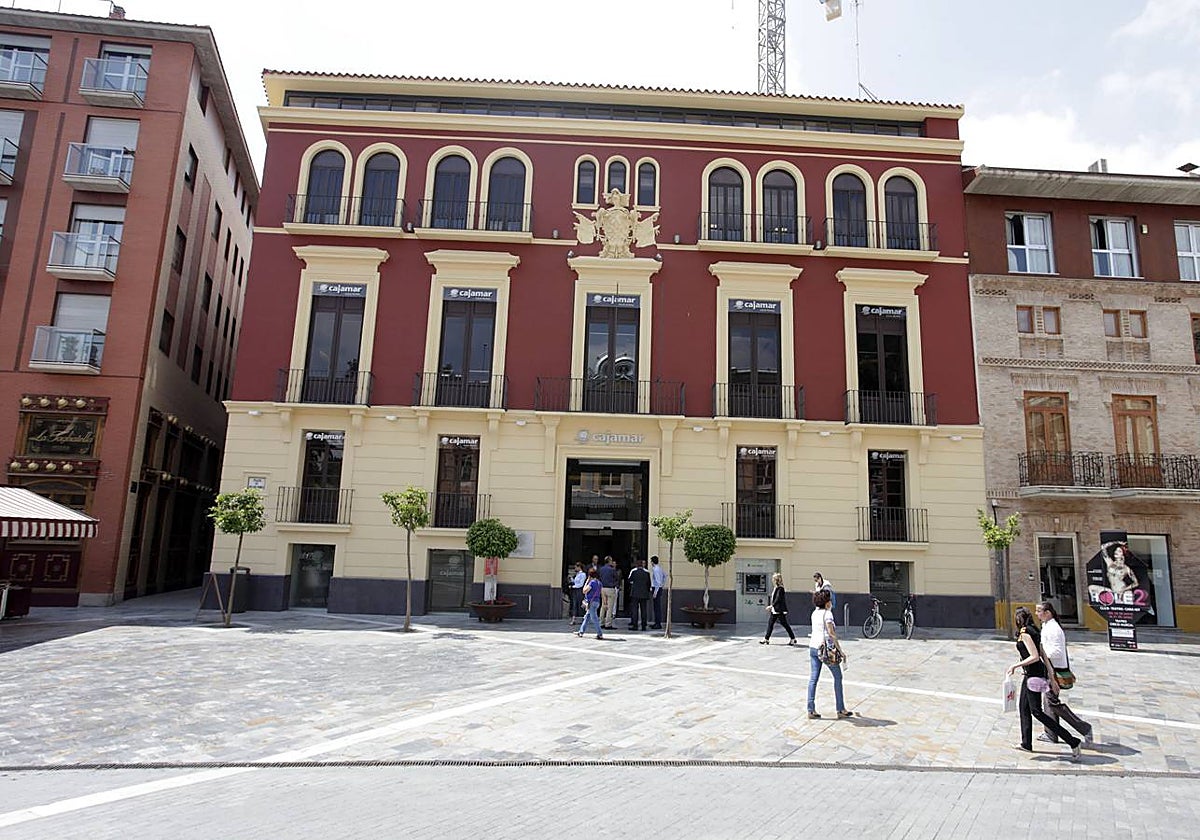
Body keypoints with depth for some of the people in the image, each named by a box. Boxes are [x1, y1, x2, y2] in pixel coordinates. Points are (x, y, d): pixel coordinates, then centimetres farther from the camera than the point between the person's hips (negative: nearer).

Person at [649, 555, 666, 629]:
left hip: (657, 588, -10)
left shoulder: (656, 570, -18)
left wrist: (655, 592, -21)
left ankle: (658, 624, -4)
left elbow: (658, 582, -22)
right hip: (659, 588, 10)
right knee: (657, 607, 14)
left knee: (657, 607, -7)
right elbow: (665, 575, 26)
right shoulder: (659, 568, 10)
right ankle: (657, 623, 19)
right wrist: (664, 584, 31)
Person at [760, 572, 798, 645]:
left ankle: (793, 638, 11)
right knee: (770, 623, 8)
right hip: (775, 610, 10)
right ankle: (767, 639, 12)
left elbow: (778, 599, -22)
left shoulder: (780, 588, -16)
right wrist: (770, 606, 13)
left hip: (780, 610, -10)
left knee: (785, 624, -1)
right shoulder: (775, 588, 11)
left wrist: (771, 605, -21)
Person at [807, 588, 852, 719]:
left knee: (813, 678, 6)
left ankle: (811, 711, 6)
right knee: (837, 677, 10)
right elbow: (831, 633, -19)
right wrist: (840, 651, -16)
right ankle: (840, 710, 15)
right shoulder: (827, 613, -12)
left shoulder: (814, 612, 9)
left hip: (813, 647, 7)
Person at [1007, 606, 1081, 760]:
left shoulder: (1024, 633, -18)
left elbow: (1034, 656, -24)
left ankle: (1072, 742, -3)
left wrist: (1015, 666, -17)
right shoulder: (1033, 631, 10)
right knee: (1024, 707, 16)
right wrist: (1049, 671, 19)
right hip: (1030, 674, 10)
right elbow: (1042, 654, 14)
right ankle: (1026, 743, 24)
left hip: (1034, 674, -10)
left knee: (1036, 712, -6)